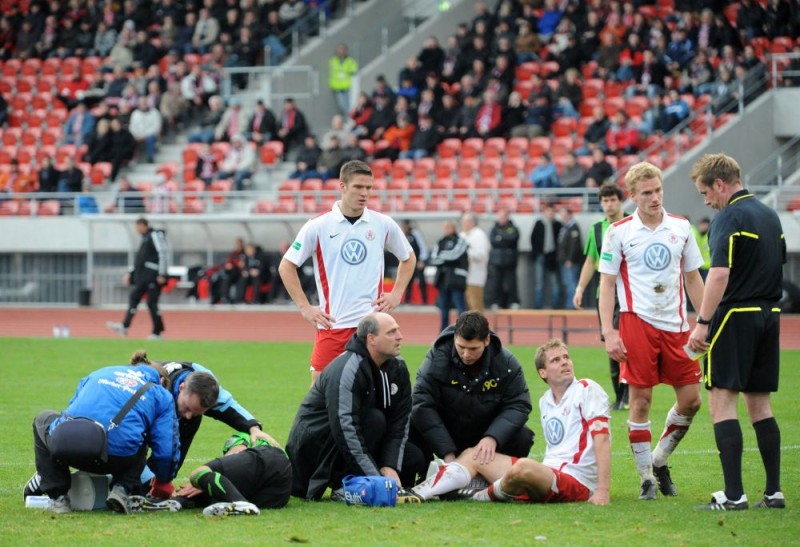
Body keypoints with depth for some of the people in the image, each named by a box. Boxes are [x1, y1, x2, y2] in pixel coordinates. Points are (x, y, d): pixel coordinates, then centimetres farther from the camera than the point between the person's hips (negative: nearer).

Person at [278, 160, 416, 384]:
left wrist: (396, 295, 8)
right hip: (332, 323, -1)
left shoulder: (383, 224, 4)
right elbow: (286, 266, 4)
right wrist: (305, 308, -2)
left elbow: (408, 258, 20)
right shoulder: (318, 226, -2)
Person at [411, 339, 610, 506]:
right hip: (550, 474, 8)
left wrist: (602, 491, -24)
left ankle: (487, 496, -6)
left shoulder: (586, 390, -6)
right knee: (472, 455, 11)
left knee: (524, 468, -37)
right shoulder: (545, 401, 17)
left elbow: (601, 438, -15)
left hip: (577, 481, -8)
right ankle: (418, 493, -7)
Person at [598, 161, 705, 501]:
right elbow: (607, 284, 0)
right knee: (640, 399, -4)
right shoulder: (619, 232, -1)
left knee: (691, 399, 1)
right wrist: (609, 333, -8)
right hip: (637, 323, -3)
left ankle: (660, 460, 22)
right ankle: (646, 478, 5)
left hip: (676, 325, 4)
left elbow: (693, 278, 14)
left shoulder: (681, 228, 7)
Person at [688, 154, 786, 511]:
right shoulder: (769, 216, 15)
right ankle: (774, 491, 10)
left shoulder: (730, 218, -12)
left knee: (722, 401, -6)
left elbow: (720, 274, -21)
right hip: (769, 316, 8)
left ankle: (734, 494, -13)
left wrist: (702, 324, -22)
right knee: (759, 404, 13)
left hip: (736, 317, -8)